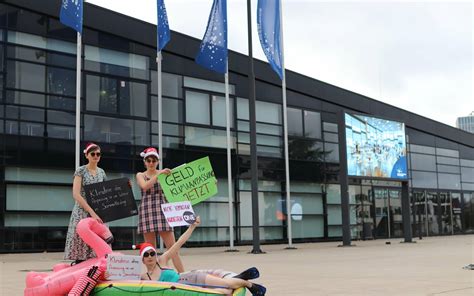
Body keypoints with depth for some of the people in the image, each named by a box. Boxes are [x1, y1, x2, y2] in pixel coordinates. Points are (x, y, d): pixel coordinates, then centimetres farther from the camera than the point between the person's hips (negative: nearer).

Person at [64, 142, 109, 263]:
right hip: (82, 213, -5)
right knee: (80, 248, -8)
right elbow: (76, 195, -14)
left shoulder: (102, 172, 11)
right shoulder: (80, 171, -4)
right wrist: (92, 212, -21)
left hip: (98, 214, 5)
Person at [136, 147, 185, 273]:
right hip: (147, 211, 0)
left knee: (172, 246, -5)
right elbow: (145, 186, -12)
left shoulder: (164, 173, 11)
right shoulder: (140, 175, 10)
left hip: (163, 210, 0)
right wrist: (158, 174, -17)